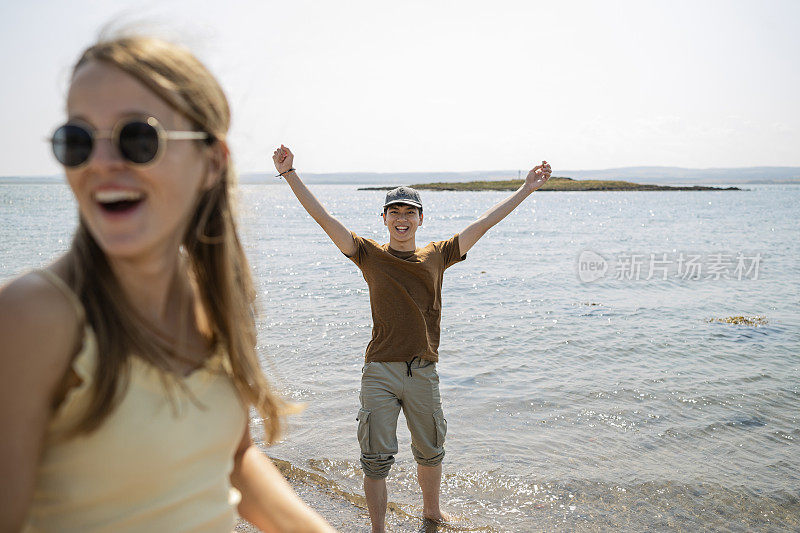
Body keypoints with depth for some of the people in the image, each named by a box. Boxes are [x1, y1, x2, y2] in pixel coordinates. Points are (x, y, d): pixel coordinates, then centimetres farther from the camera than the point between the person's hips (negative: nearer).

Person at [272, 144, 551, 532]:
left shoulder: (436, 255, 4)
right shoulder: (370, 256, -1)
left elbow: (483, 224, 7)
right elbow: (323, 218, -6)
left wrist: (526, 189, 10)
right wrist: (290, 174, -12)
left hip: (423, 372, 2)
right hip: (380, 372, -2)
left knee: (430, 452, 20)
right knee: (376, 459, 3)